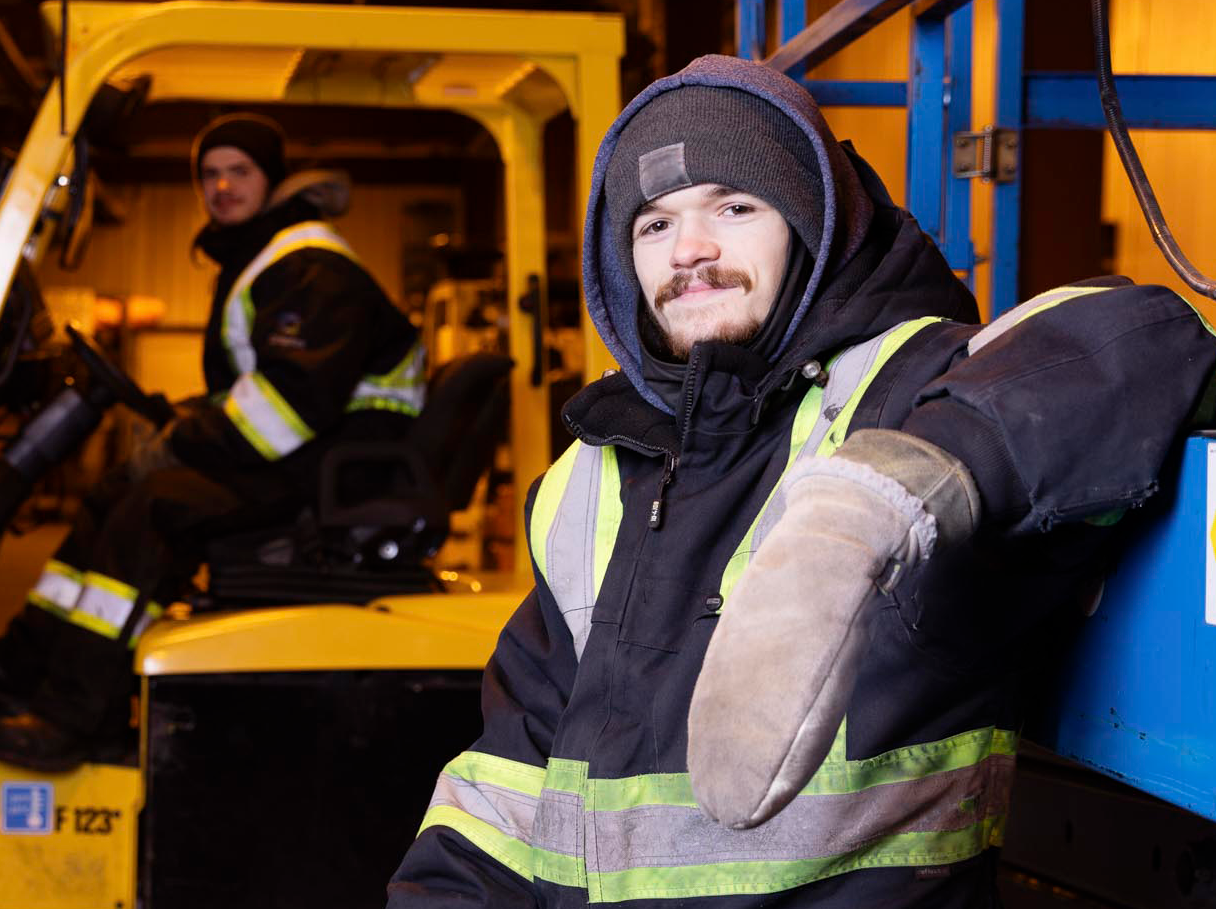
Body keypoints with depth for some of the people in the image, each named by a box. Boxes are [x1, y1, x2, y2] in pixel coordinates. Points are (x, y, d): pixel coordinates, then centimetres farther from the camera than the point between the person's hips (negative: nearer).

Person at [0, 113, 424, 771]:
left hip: (339, 458, -11)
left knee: (157, 505, -26)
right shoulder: (247, 265, 23)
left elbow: (297, 394, -25)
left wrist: (186, 443, -19)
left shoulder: (313, 269, -13)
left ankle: (70, 718, -27)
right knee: (111, 497, 3)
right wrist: (182, 425, 4)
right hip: (298, 453, 11)